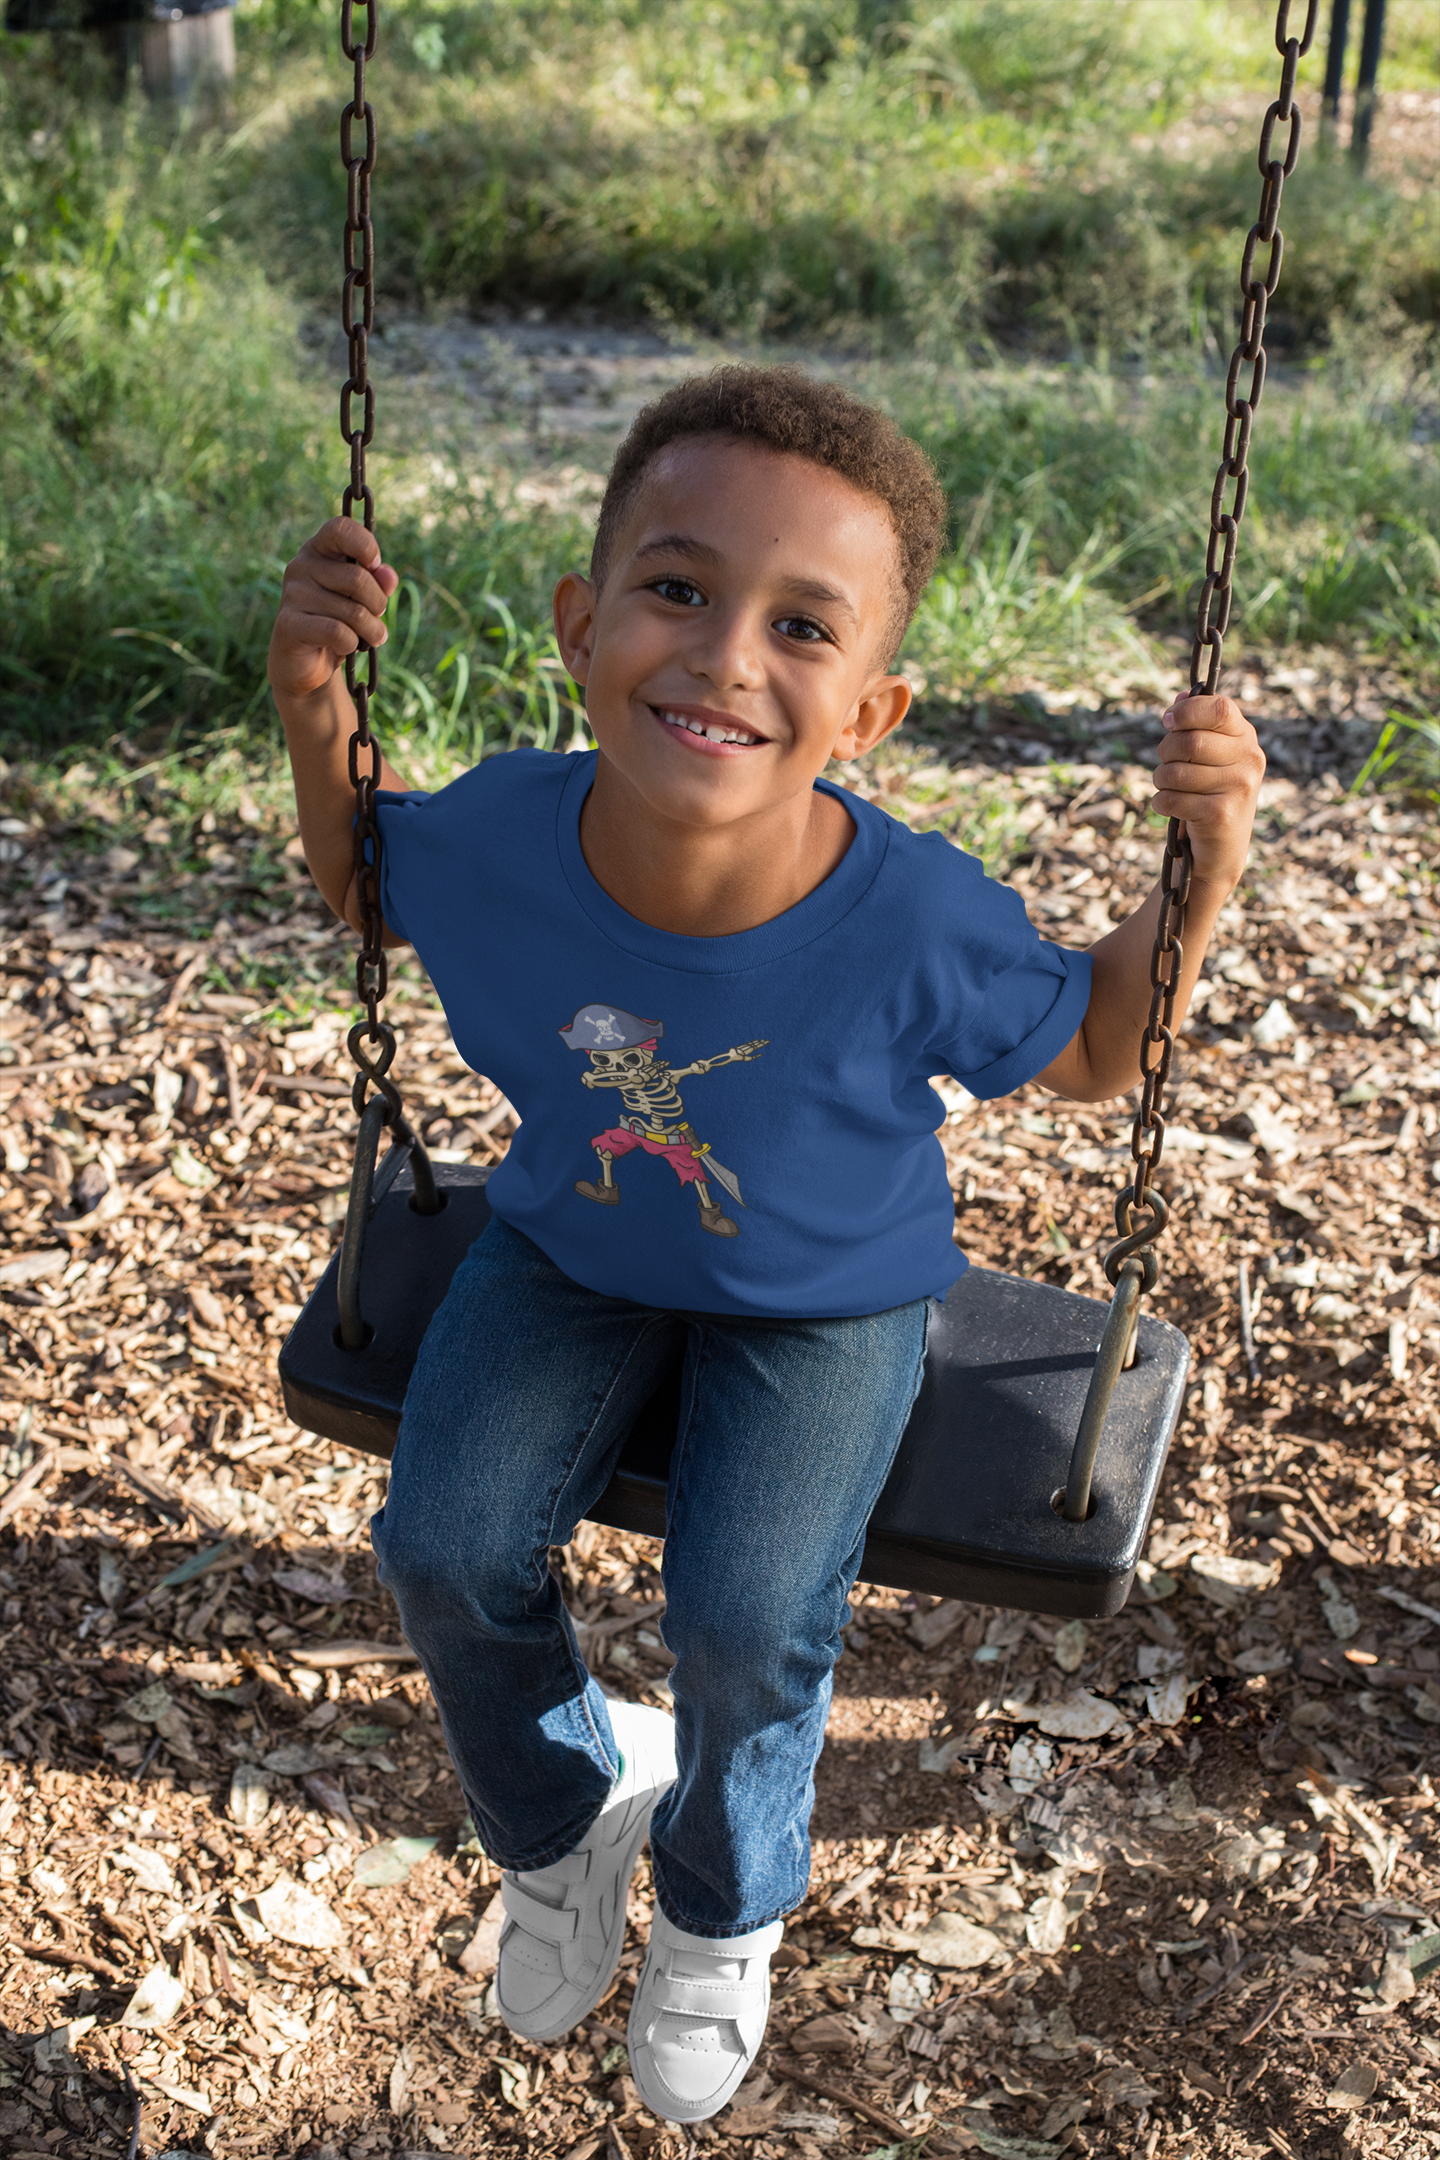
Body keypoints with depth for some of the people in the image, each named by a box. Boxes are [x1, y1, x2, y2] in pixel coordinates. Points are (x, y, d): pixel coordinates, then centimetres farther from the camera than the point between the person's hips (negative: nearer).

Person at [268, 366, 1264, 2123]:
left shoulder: (914, 926, -33)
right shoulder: (500, 835, -27)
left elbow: (1090, 1055, -12)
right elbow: (363, 888, 0)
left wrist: (1202, 865, -28)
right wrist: (315, 707, -17)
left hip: (824, 1295, -2)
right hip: (573, 1246, 3)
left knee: (745, 1615, -17)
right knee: (445, 1546, -9)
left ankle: (724, 1905, 21)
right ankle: (564, 1823, 26)